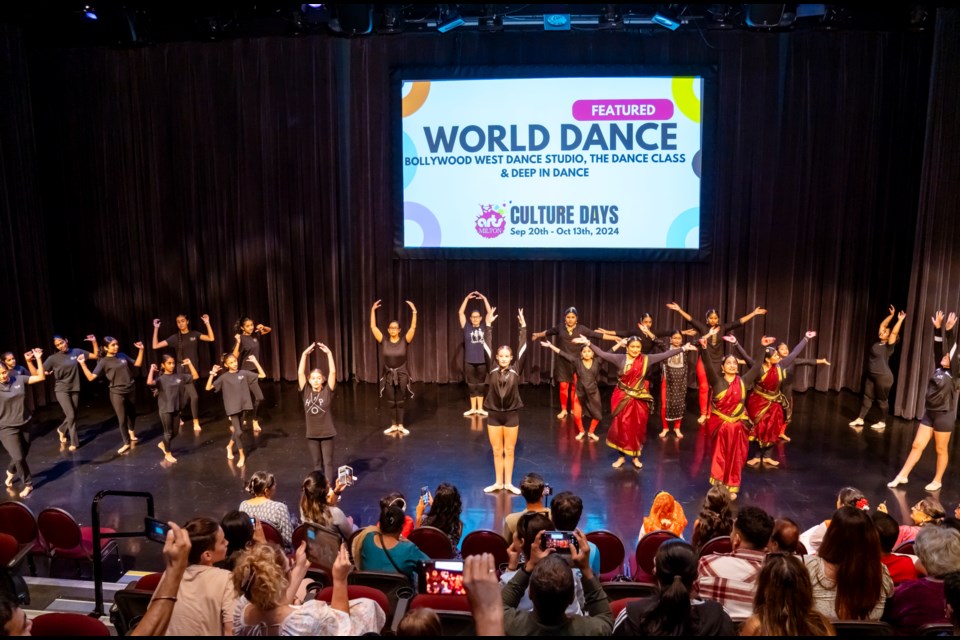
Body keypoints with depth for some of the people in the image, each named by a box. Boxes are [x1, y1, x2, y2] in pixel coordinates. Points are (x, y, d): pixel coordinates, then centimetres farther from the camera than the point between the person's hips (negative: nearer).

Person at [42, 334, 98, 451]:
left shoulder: (76, 352, -1)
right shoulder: (53, 358, -7)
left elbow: (95, 356, 3)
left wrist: (94, 342, -5)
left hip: (75, 389, 3)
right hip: (61, 390, -3)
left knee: (73, 415, 11)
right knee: (71, 416, -8)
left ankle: (62, 429, 41)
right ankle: (74, 442, 5)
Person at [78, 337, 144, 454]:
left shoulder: (122, 356, 1)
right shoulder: (104, 362, -10)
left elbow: (137, 364, 11)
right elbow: (91, 377, -16)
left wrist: (141, 350, 3)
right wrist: (83, 363, -23)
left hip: (131, 390, 4)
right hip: (117, 393, -4)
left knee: (132, 413, 23)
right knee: (122, 419, 0)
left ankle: (131, 430, 54)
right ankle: (127, 443, 14)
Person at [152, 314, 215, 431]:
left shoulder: (194, 334, 4)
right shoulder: (175, 338, -2)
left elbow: (211, 338, -7)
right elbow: (155, 346, -3)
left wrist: (207, 323, -11)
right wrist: (156, 328, -8)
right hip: (184, 371, -3)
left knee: (186, 397, 13)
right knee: (194, 396, -14)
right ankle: (195, 422, 1)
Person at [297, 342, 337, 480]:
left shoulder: (327, 391, -7)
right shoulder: (306, 392, -2)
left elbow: (333, 372, -15)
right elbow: (300, 373, -8)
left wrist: (329, 353, -19)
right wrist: (305, 354, -14)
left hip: (327, 433, -2)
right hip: (312, 433, 2)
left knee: (328, 462, 5)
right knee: (317, 464, 14)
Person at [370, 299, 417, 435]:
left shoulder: (404, 341, -7)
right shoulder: (383, 342, -4)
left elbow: (413, 327, -16)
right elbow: (373, 327, -7)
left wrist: (414, 312, -23)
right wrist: (373, 310, -11)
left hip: (401, 374, -1)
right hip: (388, 375, 1)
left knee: (400, 402, 7)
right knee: (391, 402, 10)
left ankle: (400, 426, 17)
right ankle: (393, 425, 21)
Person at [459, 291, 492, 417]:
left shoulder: (484, 327, 3)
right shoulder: (466, 327, 2)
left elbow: (490, 313, 1)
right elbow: (460, 313, -3)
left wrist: (484, 298, -3)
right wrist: (467, 298, -5)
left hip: (482, 361, 0)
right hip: (469, 361, 0)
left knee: (480, 385, 8)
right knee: (471, 385, 8)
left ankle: (480, 409, 16)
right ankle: (473, 408, 18)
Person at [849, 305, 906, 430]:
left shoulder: (889, 346, -12)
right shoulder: (878, 342, 5)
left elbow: (894, 332, -25)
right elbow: (882, 325, 10)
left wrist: (900, 320, -22)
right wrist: (891, 315, 10)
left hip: (883, 377, -8)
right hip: (871, 375, 8)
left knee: (881, 400, 3)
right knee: (867, 397, 9)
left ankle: (882, 422, 15)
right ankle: (860, 419, 13)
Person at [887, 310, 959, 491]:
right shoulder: (940, 369, 5)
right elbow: (938, 349, 3)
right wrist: (938, 329, -4)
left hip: (944, 415, -6)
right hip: (929, 413, 6)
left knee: (941, 450, 8)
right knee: (917, 445, 8)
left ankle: (937, 481, 23)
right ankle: (902, 476, 13)